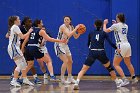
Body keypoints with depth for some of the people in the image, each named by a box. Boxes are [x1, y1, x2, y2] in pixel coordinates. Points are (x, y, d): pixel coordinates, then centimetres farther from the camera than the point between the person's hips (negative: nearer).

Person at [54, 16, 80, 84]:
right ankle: (62, 79, -12)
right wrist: (76, 28, -29)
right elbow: (68, 35, -34)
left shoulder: (71, 27, 3)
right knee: (65, 61, -18)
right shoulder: (62, 27, -20)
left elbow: (76, 37, 11)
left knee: (70, 61, 14)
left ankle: (70, 78, 28)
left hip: (65, 45, 8)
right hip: (59, 45, -8)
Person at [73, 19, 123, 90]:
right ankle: (117, 82, 30)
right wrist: (117, 49, 13)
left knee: (83, 69, -2)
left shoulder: (91, 33, 14)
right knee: (109, 67, 23)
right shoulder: (104, 33, 11)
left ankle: (76, 83, -24)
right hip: (101, 53, 0)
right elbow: (110, 43, 2)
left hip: (92, 53, 0)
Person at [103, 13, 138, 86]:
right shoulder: (126, 26, 13)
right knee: (128, 63, 23)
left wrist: (105, 23, 20)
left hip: (121, 46, -7)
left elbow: (105, 30, 3)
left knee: (115, 64, -2)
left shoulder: (116, 25, -6)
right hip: (127, 45, 7)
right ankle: (134, 78, 32)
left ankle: (125, 80, -13)